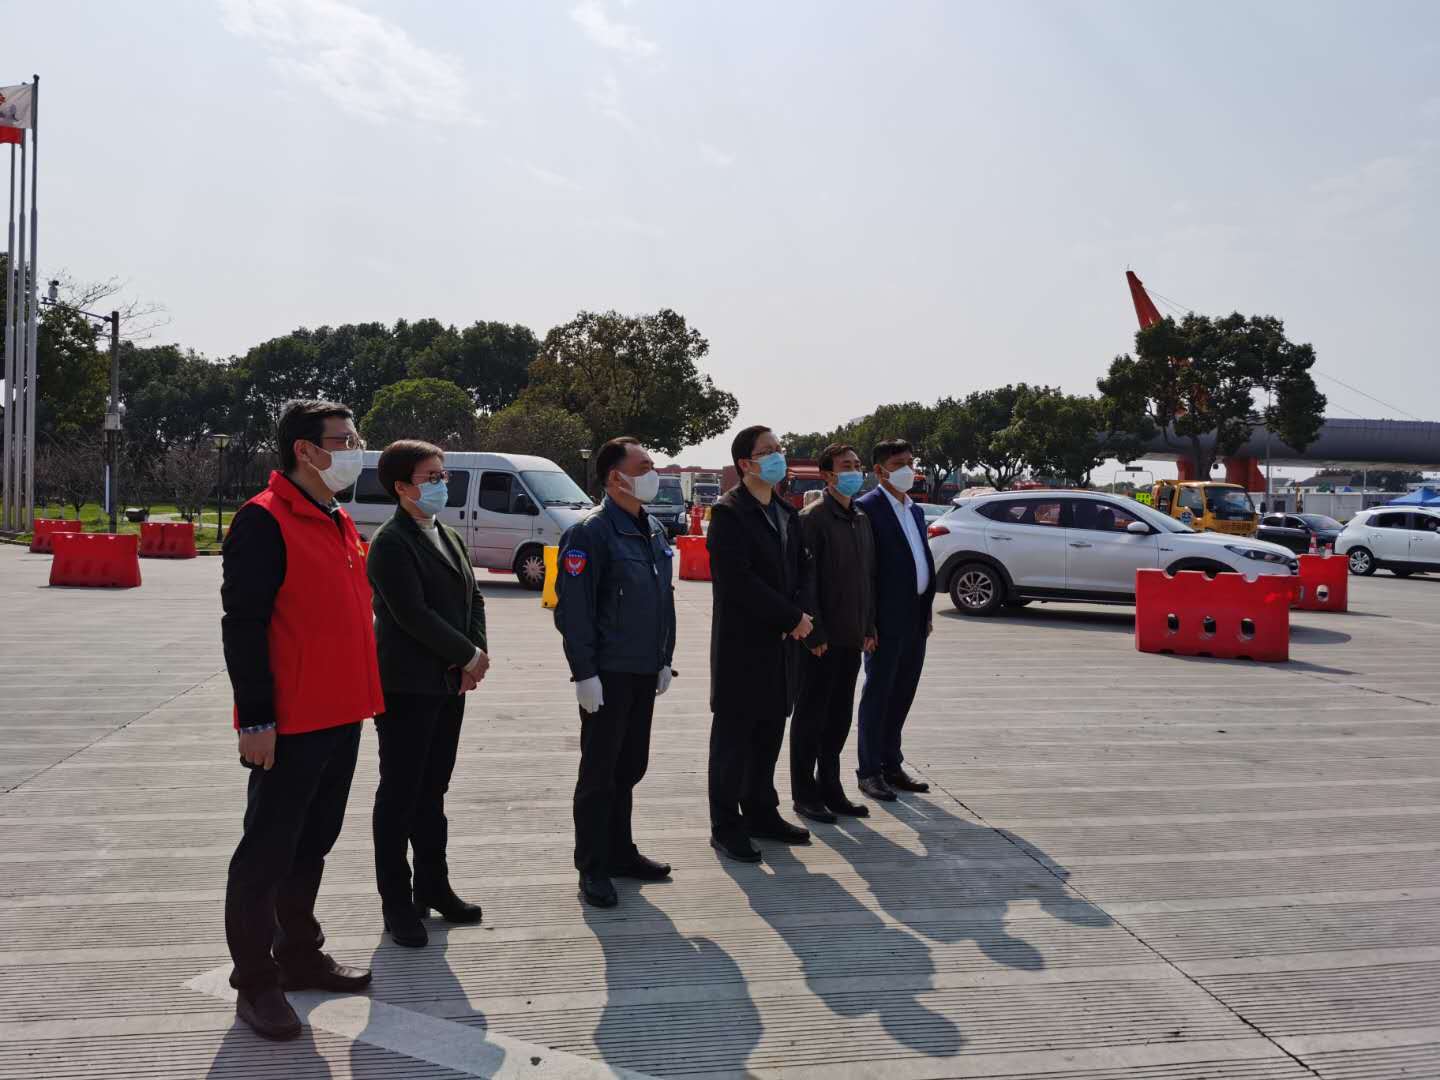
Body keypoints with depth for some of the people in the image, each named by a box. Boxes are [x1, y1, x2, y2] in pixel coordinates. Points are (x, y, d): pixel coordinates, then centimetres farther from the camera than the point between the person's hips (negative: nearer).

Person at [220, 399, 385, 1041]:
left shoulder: (340, 523, 13)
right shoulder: (264, 521, -14)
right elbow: (242, 624, -17)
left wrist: (362, 695, 18)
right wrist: (255, 719, -19)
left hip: (340, 715, 9)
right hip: (289, 723, -9)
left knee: (312, 844, 19)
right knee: (267, 853, 4)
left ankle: (300, 958, 33)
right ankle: (256, 984, 17)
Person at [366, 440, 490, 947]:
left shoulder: (449, 538, 13)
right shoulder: (391, 542, -13)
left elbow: (473, 598, 12)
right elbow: (413, 614, -20)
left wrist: (476, 653, -5)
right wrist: (471, 655, -13)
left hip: (450, 682, 8)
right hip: (406, 686, -8)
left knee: (432, 790, 16)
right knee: (399, 795, 2)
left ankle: (433, 886, 27)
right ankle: (397, 903, 13)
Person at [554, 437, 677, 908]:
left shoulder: (654, 530, 12)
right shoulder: (590, 532, -14)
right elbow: (572, 610, -17)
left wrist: (665, 658, 17)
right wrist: (585, 673, -19)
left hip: (644, 673, 8)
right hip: (607, 674, -8)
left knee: (630, 767, 16)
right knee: (599, 772, 3)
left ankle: (620, 852, 30)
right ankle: (592, 868, 14)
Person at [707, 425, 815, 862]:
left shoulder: (787, 513, 13)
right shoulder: (729, 513, -12)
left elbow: (802, 567, 15)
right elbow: (738, 580, -20)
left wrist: (800, 614, -4)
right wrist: (792, 617, -16)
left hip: (781, 642, 8)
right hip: (742, 644, -7)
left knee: (770, 733, 15)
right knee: (734, 735, 2)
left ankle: (760, 813, 29)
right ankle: (726, 827, 12)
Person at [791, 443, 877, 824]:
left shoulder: (861, 518, 14)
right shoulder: (813, 518, -11)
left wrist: (869, 627, 13)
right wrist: (815, 632, -17)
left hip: (852, 636, 7)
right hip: (821, 638, -7)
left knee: (840, 715, 13)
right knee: (811, 714, 3)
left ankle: (829, 787, 25)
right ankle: (804, 794, 13)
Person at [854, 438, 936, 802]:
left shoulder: (915, 509, 17)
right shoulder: (867, 507, -9)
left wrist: (927, 611, 12)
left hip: (916, 618, 8)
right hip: (887, 620, -8)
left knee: (902, 694, 14)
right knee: (878, 693, 1)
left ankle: (891, 765, 25)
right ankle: (870, 772, 11)